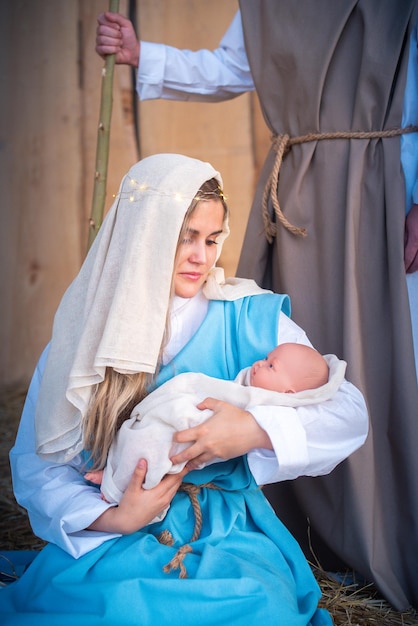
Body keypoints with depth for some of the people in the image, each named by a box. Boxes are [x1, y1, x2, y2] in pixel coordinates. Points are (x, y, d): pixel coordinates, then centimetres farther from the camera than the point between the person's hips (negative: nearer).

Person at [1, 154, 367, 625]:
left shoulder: (251, 318, 0)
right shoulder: (87, 331, 2)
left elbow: (350, 412, -3)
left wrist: (257, 430, -20)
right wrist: (112, 518, -15)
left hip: (228, 539, 0)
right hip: (107, 544, 1)